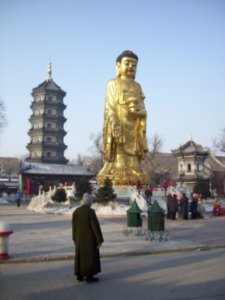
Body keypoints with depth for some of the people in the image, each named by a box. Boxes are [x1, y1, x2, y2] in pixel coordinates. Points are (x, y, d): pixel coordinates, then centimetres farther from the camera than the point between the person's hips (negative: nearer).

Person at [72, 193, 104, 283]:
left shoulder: (76, 211, 0)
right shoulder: (90, 212, -18)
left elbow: (74, 227, 5)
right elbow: (96, 226, -17)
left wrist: (75, 239, 15)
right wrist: (100, 240, -11)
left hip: (79, 238, 6)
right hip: (90, 238, -6)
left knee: (80, 256, 13)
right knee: (90, 257, 3)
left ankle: (79, 276, 16)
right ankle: (89, 276, 6)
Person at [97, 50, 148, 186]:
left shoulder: (137, 86, 19)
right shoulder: (113, 84, 4)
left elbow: (143, 109, 15)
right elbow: (110, 107, -7)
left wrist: (138, 111, -7)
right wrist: (115, 125, -18)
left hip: (135, 127, 5)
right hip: (119, 124, -5)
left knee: (134, 153, 2)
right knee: (119, 151, -10)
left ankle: (134, 173, 4)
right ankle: (117, 174, -10)